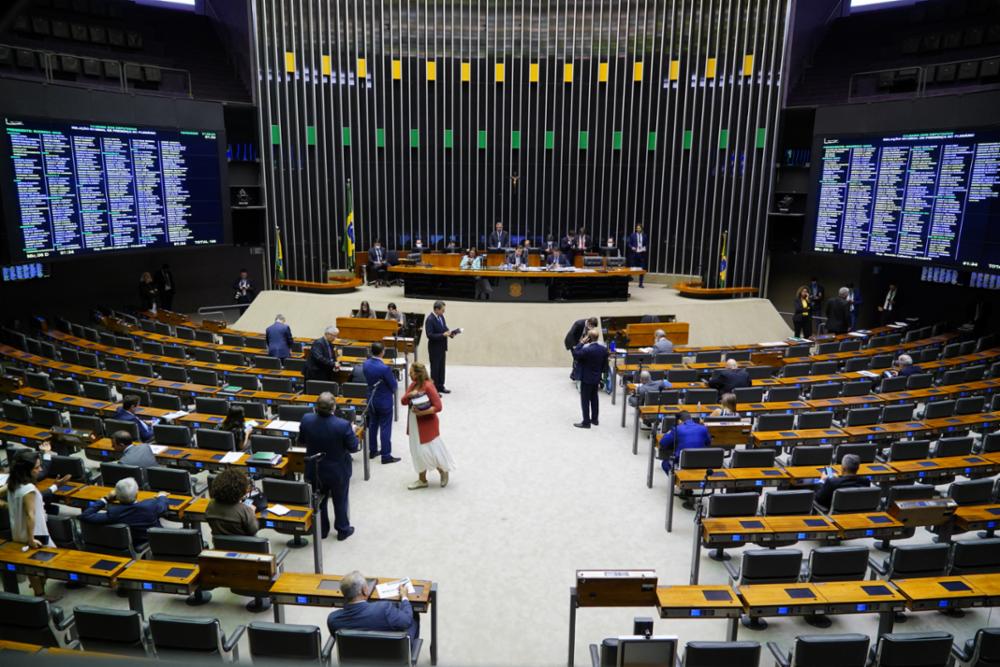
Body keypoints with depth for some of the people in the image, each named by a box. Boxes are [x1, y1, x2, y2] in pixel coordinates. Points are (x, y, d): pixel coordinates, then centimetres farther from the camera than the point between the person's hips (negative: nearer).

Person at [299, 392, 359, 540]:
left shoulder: (306, 420, -20)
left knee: (319, 501, 24)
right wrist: (352, 433, -1)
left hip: (314, 471, 3)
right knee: (340, 501, 20)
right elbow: (353, 447, -17)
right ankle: (343, 530, 36)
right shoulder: (343, 425, -30)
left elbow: (301, 441, -2)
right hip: (338, 471, -2)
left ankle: (322, 530, 40)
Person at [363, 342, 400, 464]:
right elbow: (393, 385, -18)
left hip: (371, 399, 7)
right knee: (385, 428, 2)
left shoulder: (365, 364, -6)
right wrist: (393, 381, 3)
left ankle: (372, 451, 30)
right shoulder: (385, 368, -28)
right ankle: (386, 455, 8)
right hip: (384, 401, -7)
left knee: (373, 425, 19)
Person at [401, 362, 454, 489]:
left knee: (430, 451, 0)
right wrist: (409, 395, -16)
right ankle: (422, 479, 26)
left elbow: (438, 407, -21)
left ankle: (443, 472, 24)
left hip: (427, 424, -8)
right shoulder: (413, 385, 4)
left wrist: (422, 412, -28)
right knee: (418, 452, 14)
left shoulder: (428, 386, -19)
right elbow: (403, 401, 5)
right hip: (414, 424, 8)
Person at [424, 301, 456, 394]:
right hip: (435, 348, -8)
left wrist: (450, 333, -5)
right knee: (435, 368, 2)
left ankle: (440, 387, 27)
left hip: (442, 346, 8)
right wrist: (443, 335, -28)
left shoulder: (441, 317, 4)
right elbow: (430, 335, -26)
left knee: (441, 367, 16)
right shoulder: (430, 319, -21)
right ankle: (434, 389, 12)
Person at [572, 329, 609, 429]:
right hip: (597, 378, 7)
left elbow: (575, 354, -16)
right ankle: (595, 419, 29)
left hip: (586, 378, -7)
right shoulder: (604, 349, -4)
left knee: (585, 400, 2)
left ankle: (586, 422, 7)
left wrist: (581, 342, -17)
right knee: (594, 398, 19)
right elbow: (605, 364, 5)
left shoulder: (587, 350, -27)